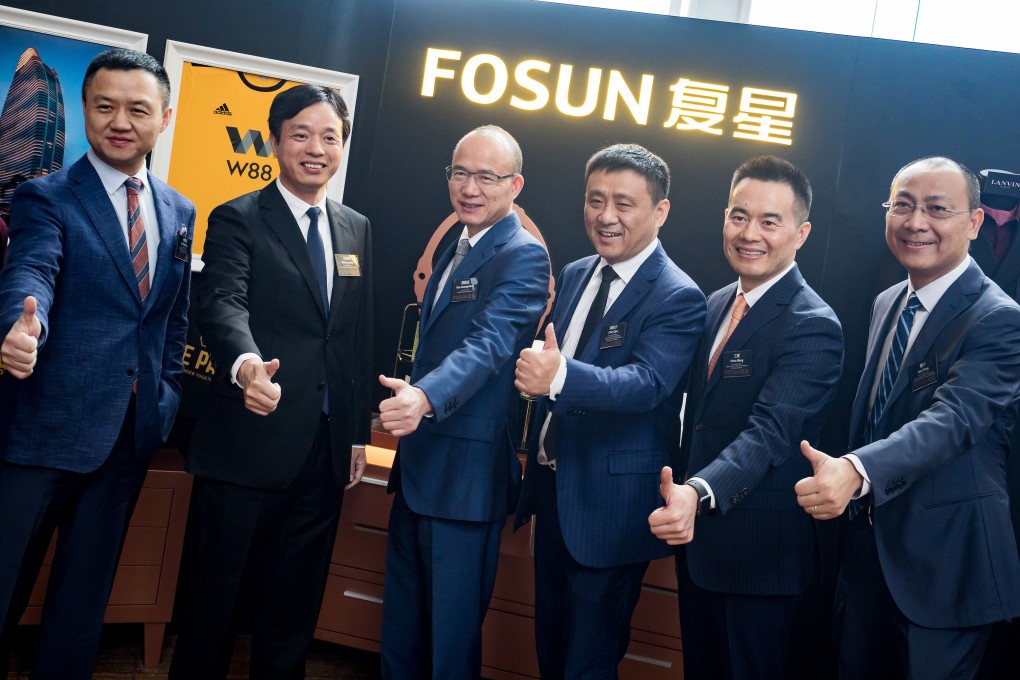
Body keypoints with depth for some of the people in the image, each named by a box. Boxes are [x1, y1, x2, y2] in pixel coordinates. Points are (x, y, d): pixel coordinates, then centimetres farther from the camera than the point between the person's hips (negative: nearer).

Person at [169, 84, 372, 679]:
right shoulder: (237, 220, -4)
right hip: (250, 445, -5)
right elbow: (222, 304, -22)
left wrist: (359, 434, 12)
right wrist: (246, 363, -44)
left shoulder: (358, 230, 13)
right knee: (217, 596, 7)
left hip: (327, 450, 5)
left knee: (295, 607, 16)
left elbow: (360, 336, 14)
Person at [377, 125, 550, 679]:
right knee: (401, 619, 19)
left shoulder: (524, 257, -13)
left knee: (451, 630, 4)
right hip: (418, 461, 9)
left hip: (465, 469, -9)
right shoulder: (455, 249, 15)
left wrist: (425, 397, -44)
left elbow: (488, 344, -28)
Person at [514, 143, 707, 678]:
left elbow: (646, 383, -30)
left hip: (611, 505, -7)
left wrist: (560, 375, -46)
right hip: (552, 487, 7)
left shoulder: (677, 297, -15)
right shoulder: (575, 275, 9)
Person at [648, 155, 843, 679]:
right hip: (696, 535, 8)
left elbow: (769, 431, -31)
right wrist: (679, 499, 7)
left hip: (759, 553, -7)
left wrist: (699, 493, -46)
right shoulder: (716, 304, 7)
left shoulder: (813, 327, -18)